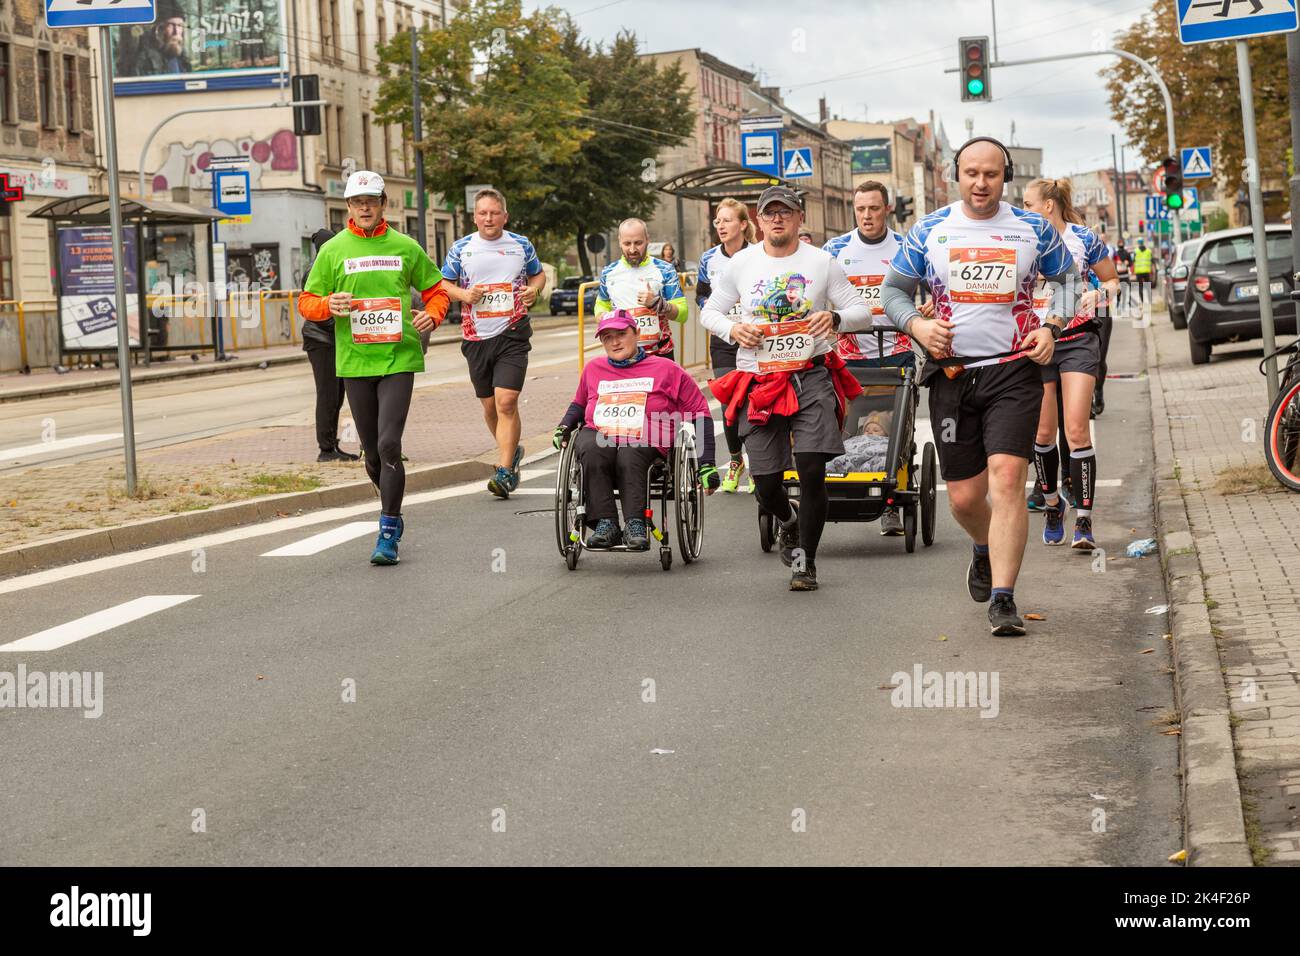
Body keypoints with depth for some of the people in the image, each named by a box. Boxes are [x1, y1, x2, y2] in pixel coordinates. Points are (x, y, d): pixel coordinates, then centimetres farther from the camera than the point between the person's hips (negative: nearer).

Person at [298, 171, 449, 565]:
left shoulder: (405, 247, 5)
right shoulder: (333, 250, 5)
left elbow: (435, 290, 15)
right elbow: (307, 302, 8)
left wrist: (432, 315, -6)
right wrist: (329, 305, -14)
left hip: (398, 358, -2)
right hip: (355, 361, 2)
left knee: (389, 444, -14)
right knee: (372, 452, 9)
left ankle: (388, 533, -10)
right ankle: (393, 512, 33)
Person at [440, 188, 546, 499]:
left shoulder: (521, 245, 6)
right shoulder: (461, 248, 5)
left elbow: (538, 274, 20)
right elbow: (443, 284, 12)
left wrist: (533, 289, -2)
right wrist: (463, 294, -8)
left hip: (512, 334, -2)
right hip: (476, 337, 2)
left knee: (506, 402, -15)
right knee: (490, 406, 12)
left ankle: (505, 471, -14)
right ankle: (512, 451, 38)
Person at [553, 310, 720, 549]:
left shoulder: (665, 369, 11)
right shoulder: (593, 369, 22)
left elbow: (699, 412, 11)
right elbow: (579, 404, 41)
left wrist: (706, 465, 4)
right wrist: (564, 427, 17)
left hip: (644, 443, -2)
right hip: (599, 437, 2)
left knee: (629, 456, -39)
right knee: (591, 449, -36)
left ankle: (636, 525, -46)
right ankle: (605, 523, -39)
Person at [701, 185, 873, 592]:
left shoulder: (822, 262, 2)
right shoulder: (741, 263, 6)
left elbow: (862, 312, 4)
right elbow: (709, 312, 16)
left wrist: (836, 318, -18)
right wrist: (732, 329, -7)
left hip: (811, 378, -1)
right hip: (758, 382, 1)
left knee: (812, 470, -14)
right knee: (766, 483, 1)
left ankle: (805, 560, 3)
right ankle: (790, 521, 38)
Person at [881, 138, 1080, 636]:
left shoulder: (1033, 229, 3)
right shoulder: (929, 231, 4)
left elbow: (1067, 278, 16)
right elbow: (893, 290, 11)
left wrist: (1051, 326, -1)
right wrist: (917, 325, -9)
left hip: (1015, 371, -2)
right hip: (952, 372, 2)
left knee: (1007, 479, -17)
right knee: (964, 496, 6)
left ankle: (1002, 600, -15)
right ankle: (985, 550, 41)